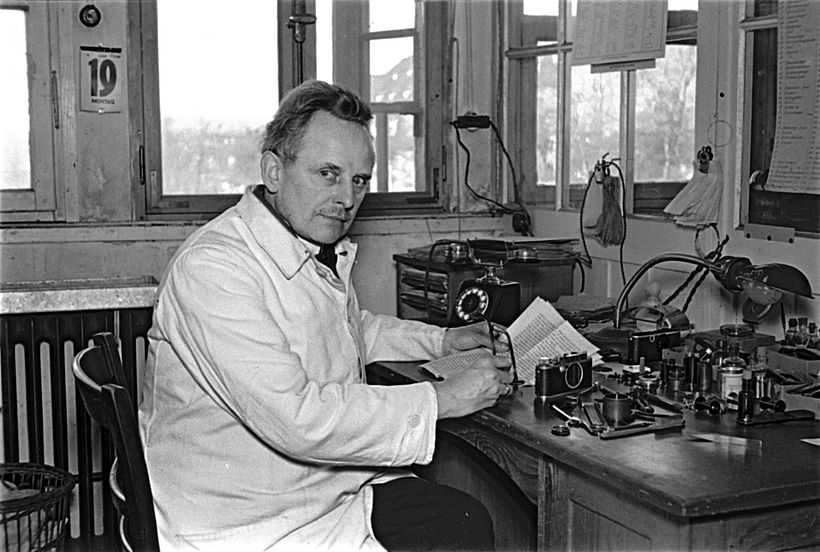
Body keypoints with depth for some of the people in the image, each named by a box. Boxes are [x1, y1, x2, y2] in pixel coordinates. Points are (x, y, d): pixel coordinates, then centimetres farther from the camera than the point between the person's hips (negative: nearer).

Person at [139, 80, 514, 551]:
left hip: (339, 486, 9)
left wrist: (444, 341, 16)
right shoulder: (211, 269, -24)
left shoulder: (324, 250, 7)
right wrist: (443, 399, -23)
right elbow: (295, 418, -31)